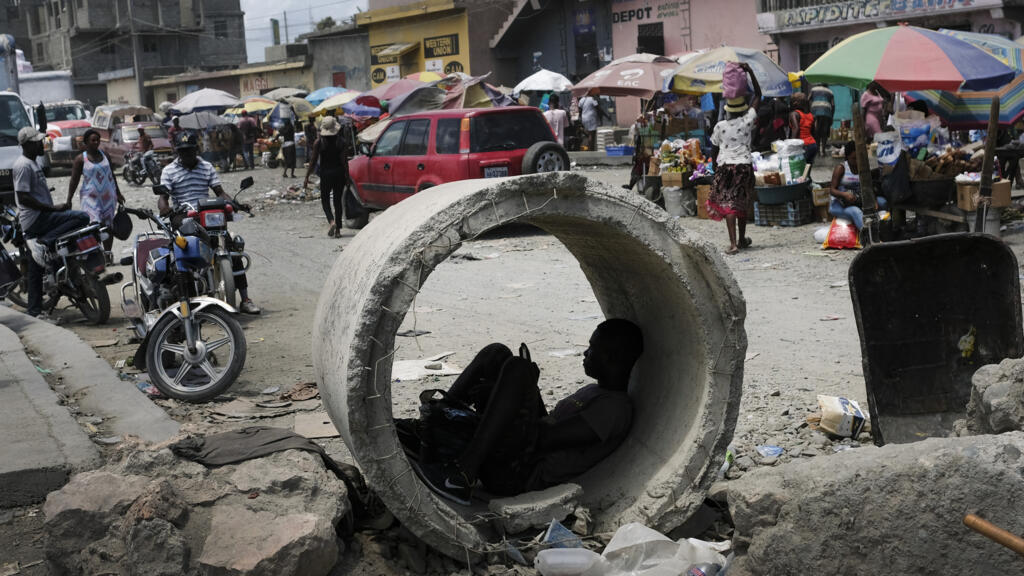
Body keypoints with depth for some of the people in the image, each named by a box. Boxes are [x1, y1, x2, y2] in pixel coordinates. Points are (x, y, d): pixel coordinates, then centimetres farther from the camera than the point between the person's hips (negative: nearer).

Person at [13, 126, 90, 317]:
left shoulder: (32, 163, 20)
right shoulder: (23, 165, -13)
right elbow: (23, 198, -20)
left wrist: (59, 207, 21)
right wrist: (53, 208, -20)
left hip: (36, 220, 10)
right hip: (36, 218, -10)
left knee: (36, 270, 11)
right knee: (82, 218, -20)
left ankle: (34, 309, 15)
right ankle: (48, 241, -22)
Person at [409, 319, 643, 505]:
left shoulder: (615, 407, -9)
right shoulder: (592, 392, 25)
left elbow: (547, 437, -18)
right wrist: (530, 386, 14)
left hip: (517, 477, -10)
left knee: (517, 368, -26)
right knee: (497, 353, 10)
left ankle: (462, 476, -32)